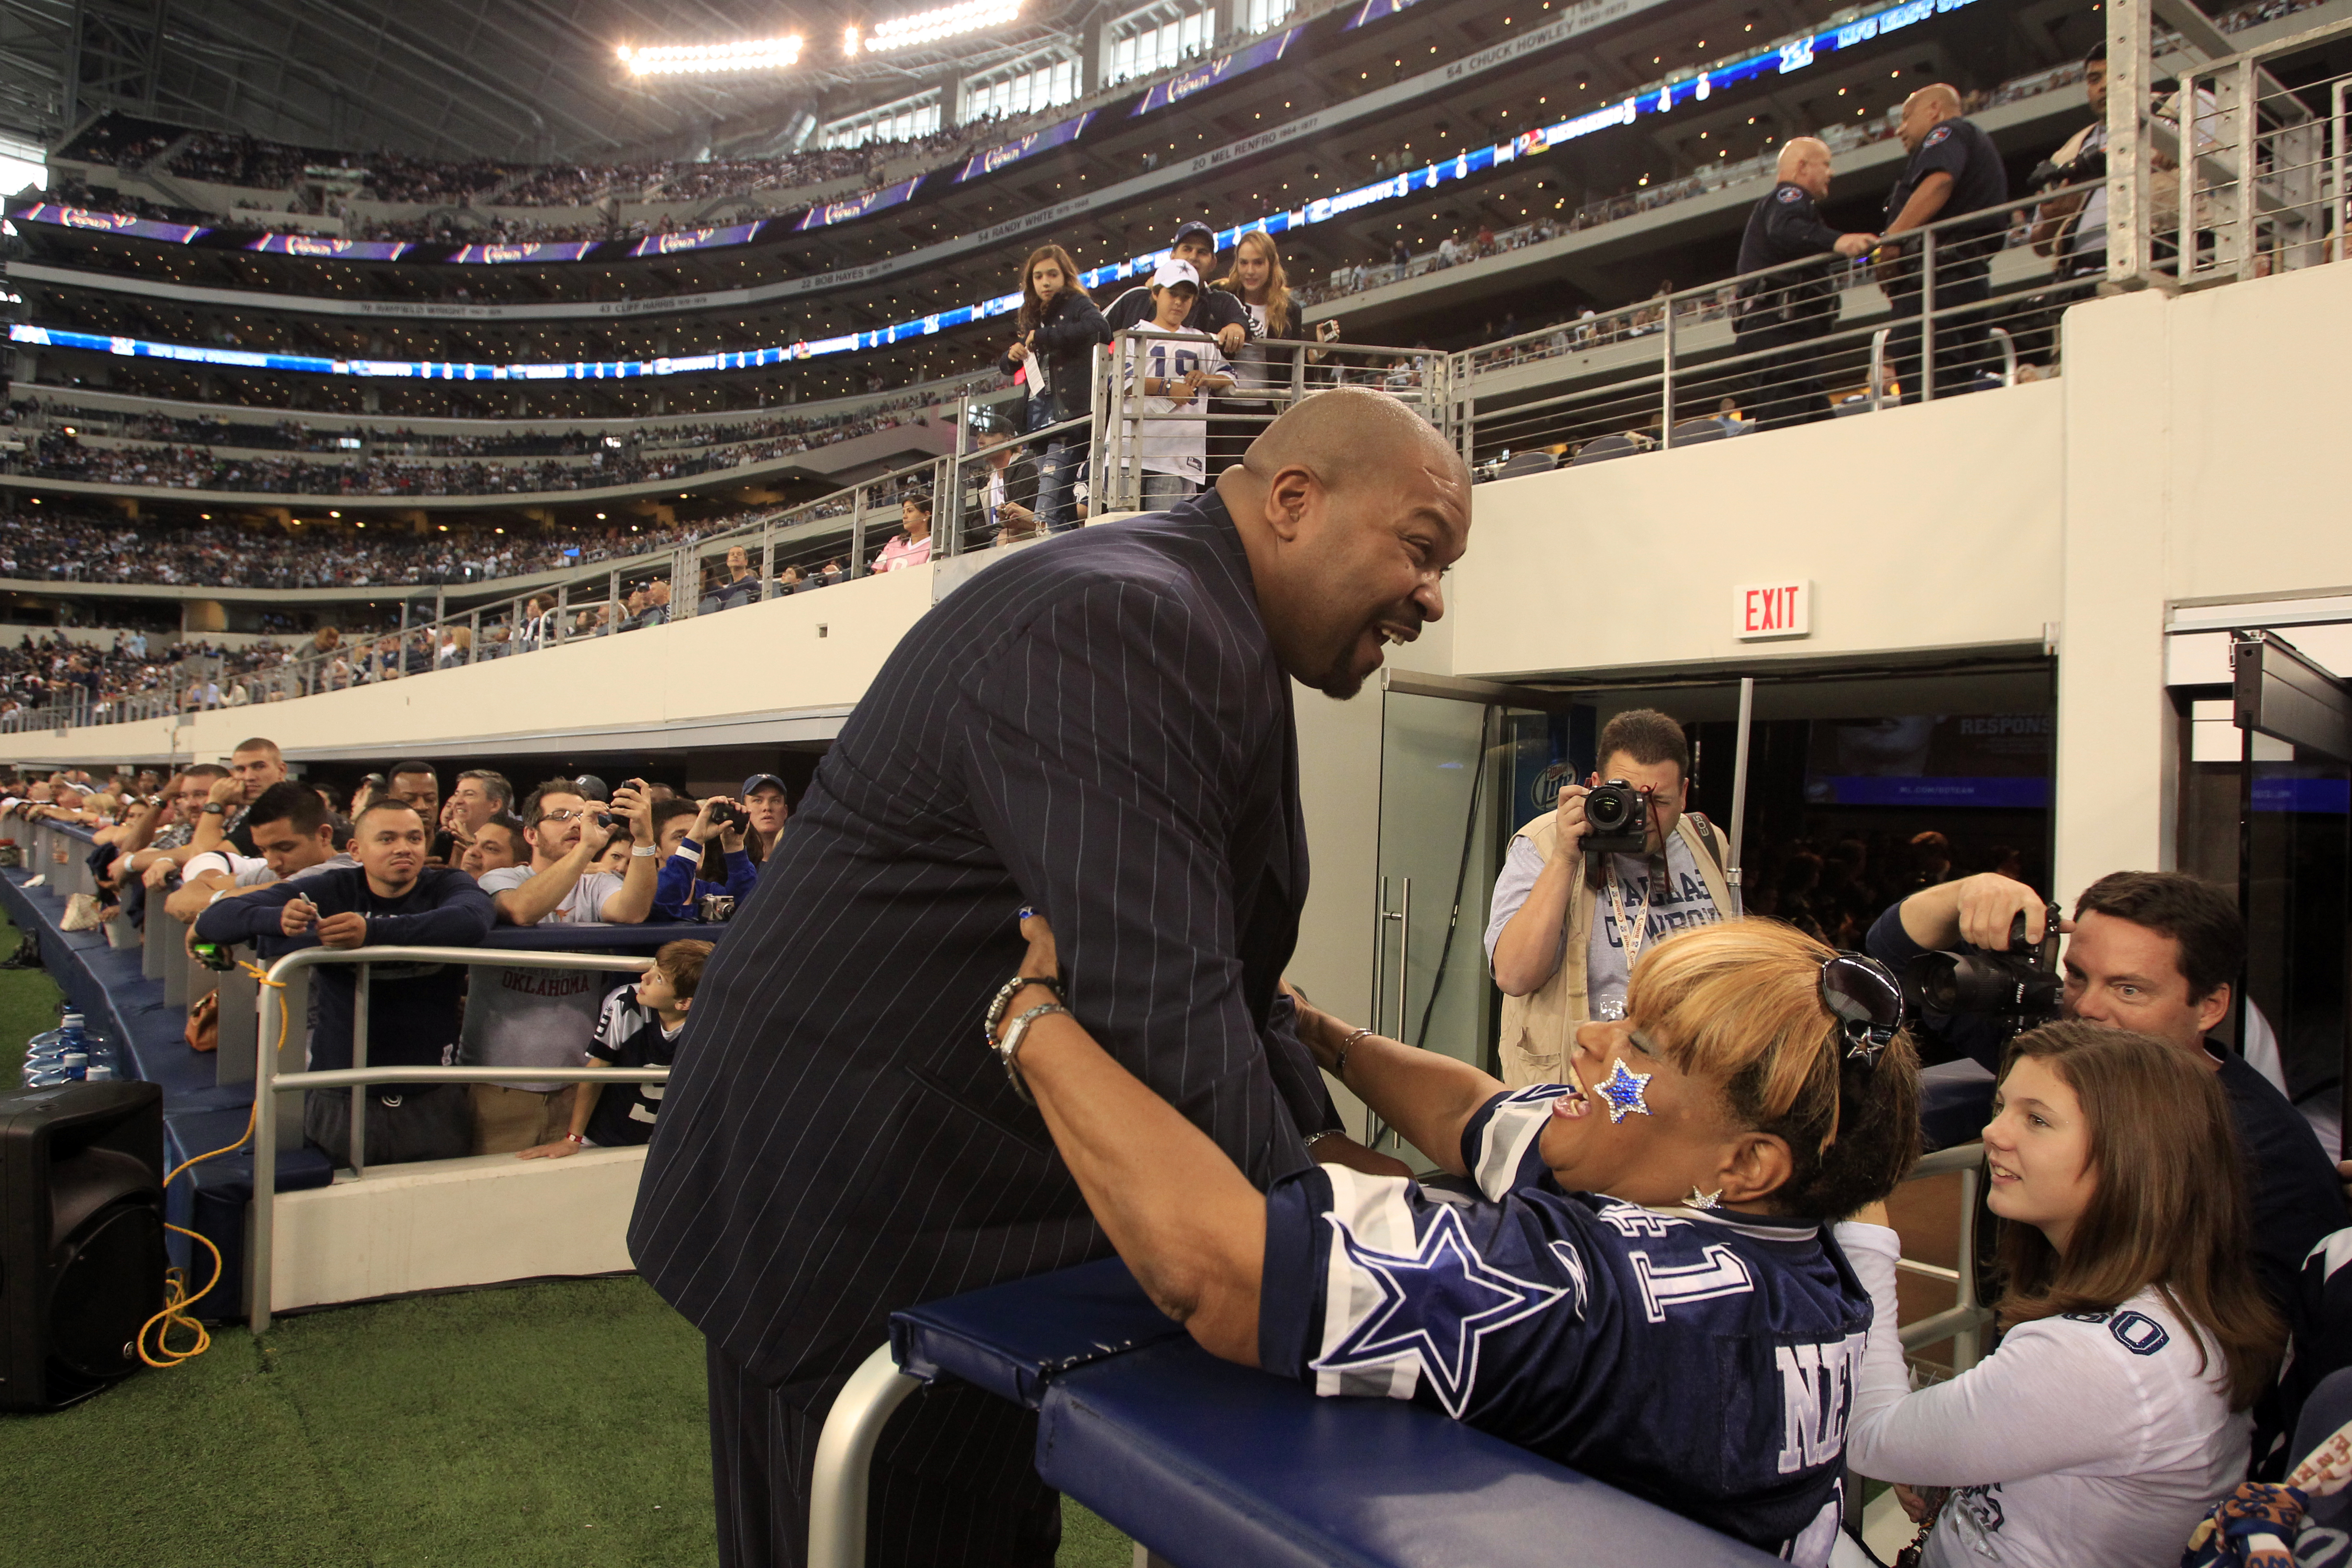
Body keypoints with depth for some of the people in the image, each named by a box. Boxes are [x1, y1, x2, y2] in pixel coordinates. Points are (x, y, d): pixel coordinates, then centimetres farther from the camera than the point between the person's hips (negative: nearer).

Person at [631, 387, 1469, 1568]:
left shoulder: (1200, 634, 11)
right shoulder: (1128, 620, -23)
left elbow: (1219, 961, 15)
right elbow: (1159, 1013, -29)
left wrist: (1320, 1142, 4)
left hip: (972, 1202, 10)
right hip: (853, 1234, -10)